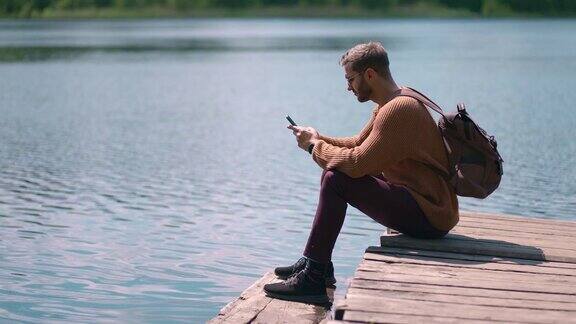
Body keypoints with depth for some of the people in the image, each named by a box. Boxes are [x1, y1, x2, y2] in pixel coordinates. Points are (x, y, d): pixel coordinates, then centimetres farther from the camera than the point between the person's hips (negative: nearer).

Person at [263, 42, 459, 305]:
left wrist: (315, 145, -8)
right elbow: (356, 144, 19)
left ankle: (311, 280, -16)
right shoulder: (389, 106, 13)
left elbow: (356, 162, -25)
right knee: (334, 174, 16)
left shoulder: (397, 110, -21)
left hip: (430, 216, -11)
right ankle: (317, 265, 18)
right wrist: (318, 138, 4)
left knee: (336, 179, -19)